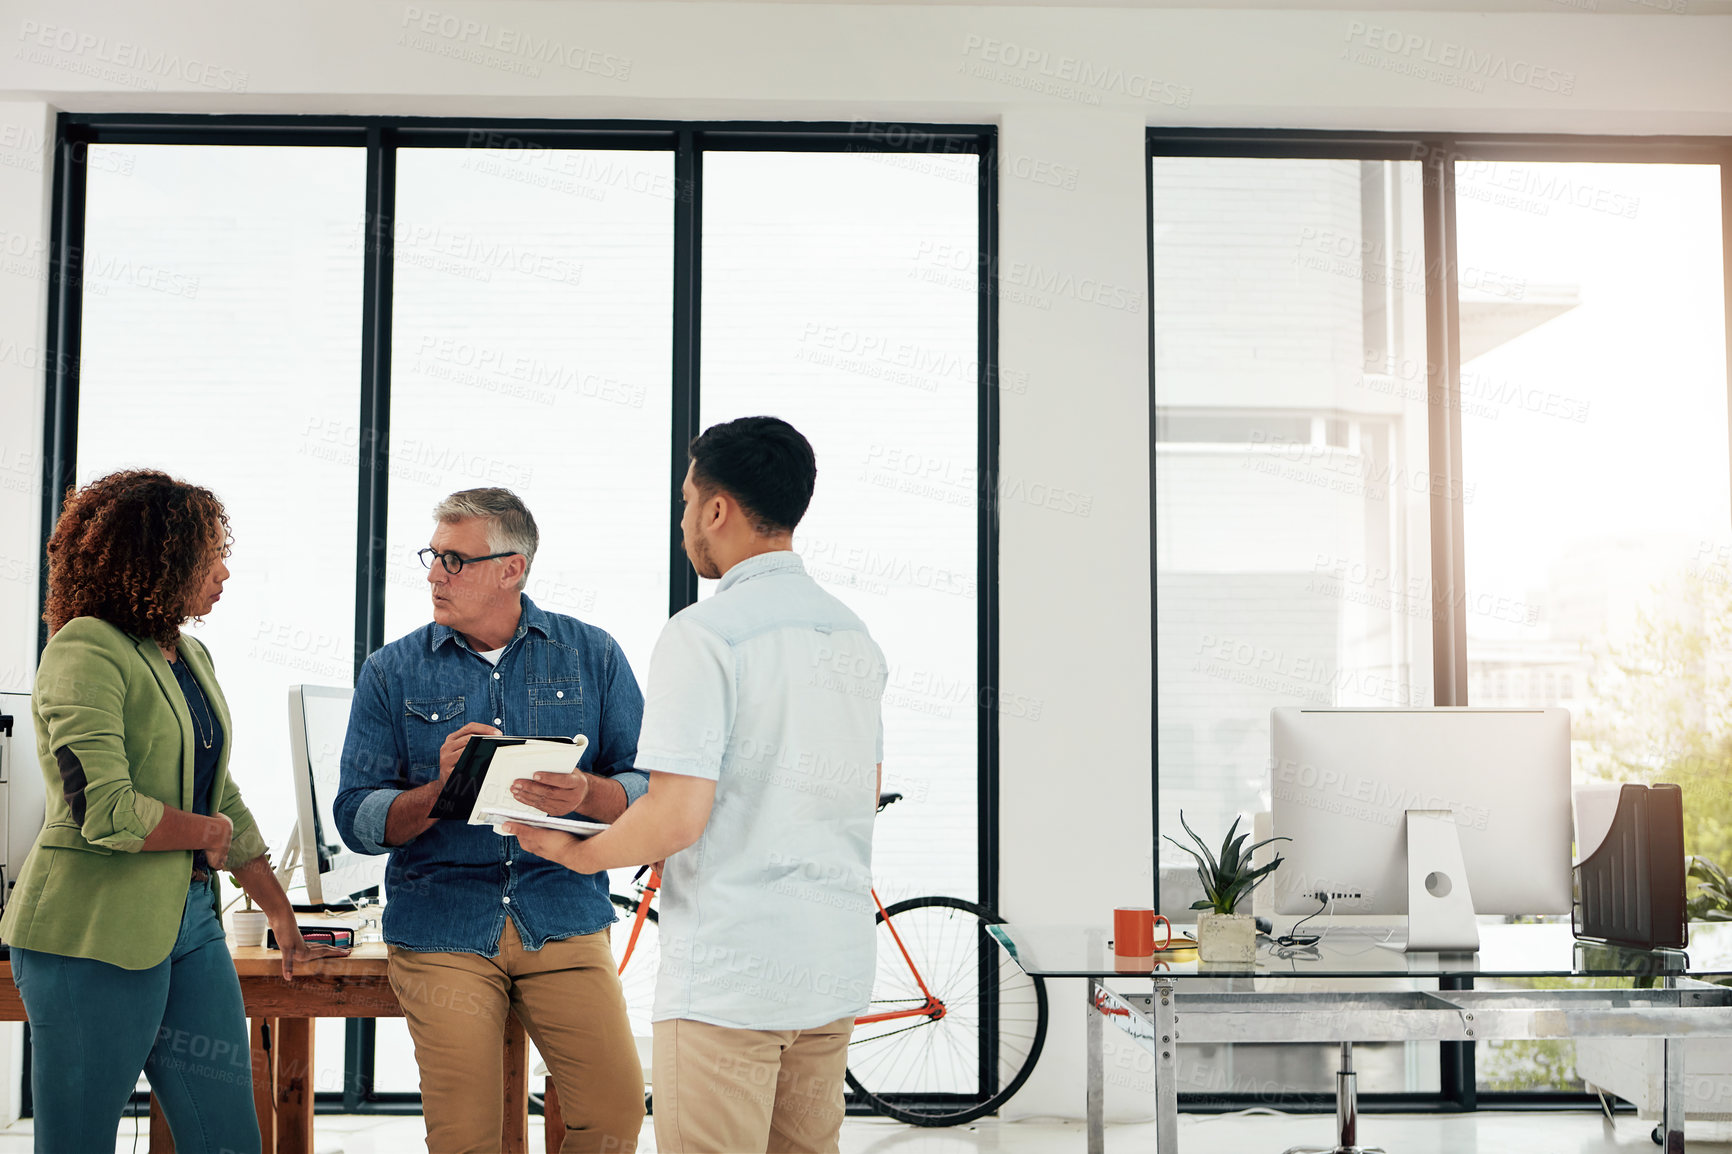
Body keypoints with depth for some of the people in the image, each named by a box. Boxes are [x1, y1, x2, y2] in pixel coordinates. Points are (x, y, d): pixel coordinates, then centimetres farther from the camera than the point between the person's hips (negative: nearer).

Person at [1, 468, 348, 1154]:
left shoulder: (190, 656, 15)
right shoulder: (85, 651, -13)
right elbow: (106, 812, -23)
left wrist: (283, 919, 19)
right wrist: (209, 832, -6)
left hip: (190, 918, 8)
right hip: (94, 935, -8)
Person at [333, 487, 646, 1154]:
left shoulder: (592, 655, 6)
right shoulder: (393, 673, 6)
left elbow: (649, 790, 2)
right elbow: (357, 819, 1)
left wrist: (587, 793, -19)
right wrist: (441, 788, -17)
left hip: (563, 919, 0)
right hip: (441, 930, 0)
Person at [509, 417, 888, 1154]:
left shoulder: (704, 634, -14)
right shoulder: (853, 634, 9)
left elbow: (676, 817, -18)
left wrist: (576, 851, -2)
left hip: (730, 974, -7)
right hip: (837, 967, 7)